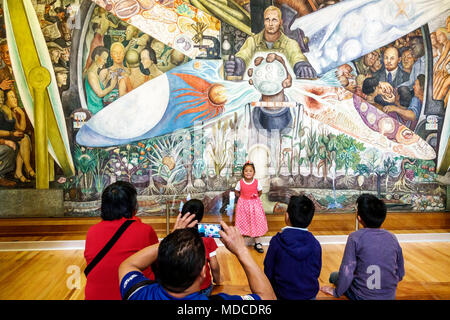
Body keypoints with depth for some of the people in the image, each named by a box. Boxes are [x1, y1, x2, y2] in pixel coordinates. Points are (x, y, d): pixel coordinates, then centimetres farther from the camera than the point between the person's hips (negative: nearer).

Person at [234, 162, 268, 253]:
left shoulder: (256, 182, -9)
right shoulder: (240, 183, -9)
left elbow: (260, 192, 7)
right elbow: (236, 192, 5)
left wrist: (255, 196, -2)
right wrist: (243, 198, 0)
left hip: (254, 204, 0)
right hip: (243, 204, 0)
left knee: (256, 222, 2)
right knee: (243, 222, 5)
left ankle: (257, 243, 14)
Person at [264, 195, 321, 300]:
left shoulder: (276, 241, -21)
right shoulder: (315, 244, -16)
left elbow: (268, 271, -11)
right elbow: (317, 273, -3)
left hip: (283, 295, -1)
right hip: (310, 295, 2)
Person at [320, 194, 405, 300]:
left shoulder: (355, 237, -18)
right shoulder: (392, 238, -5)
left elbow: (346, 273, -17)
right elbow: (400, 274, 4)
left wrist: (336, 292, 0)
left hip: (362, 296, -4)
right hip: (390, 296, 5)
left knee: (334, 275, 19)